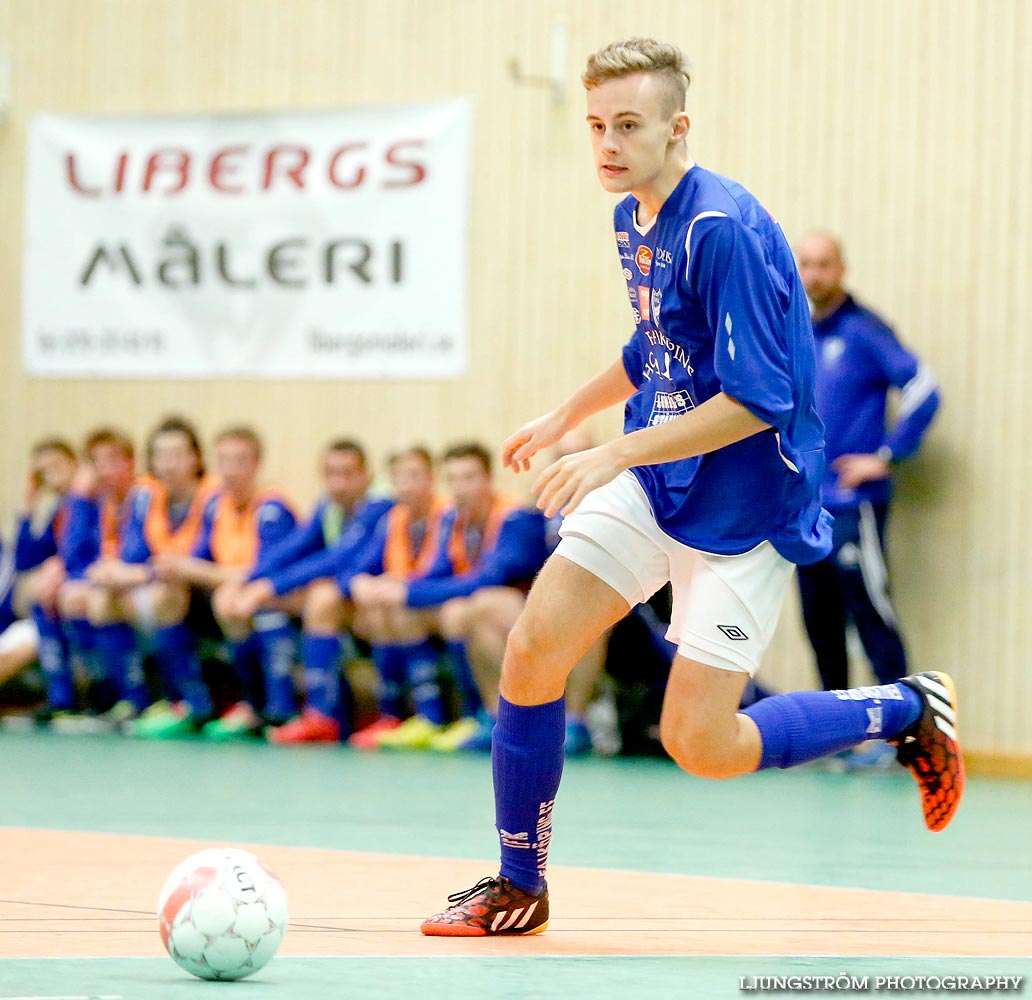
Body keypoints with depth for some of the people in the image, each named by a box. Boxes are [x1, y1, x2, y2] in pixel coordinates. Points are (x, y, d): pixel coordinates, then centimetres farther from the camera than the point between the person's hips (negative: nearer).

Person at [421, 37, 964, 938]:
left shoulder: (727, 230, -23)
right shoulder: (633, 220, 5)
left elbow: (757, 401, -26)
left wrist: (616, 453, -27)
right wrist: (569, 414, 31)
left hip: (744, 508, -8)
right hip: (649, 486, 8)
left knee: (700, 746, -9)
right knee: (533, 650, -4)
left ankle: (911, 710, 13)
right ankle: (518, 888, 11)